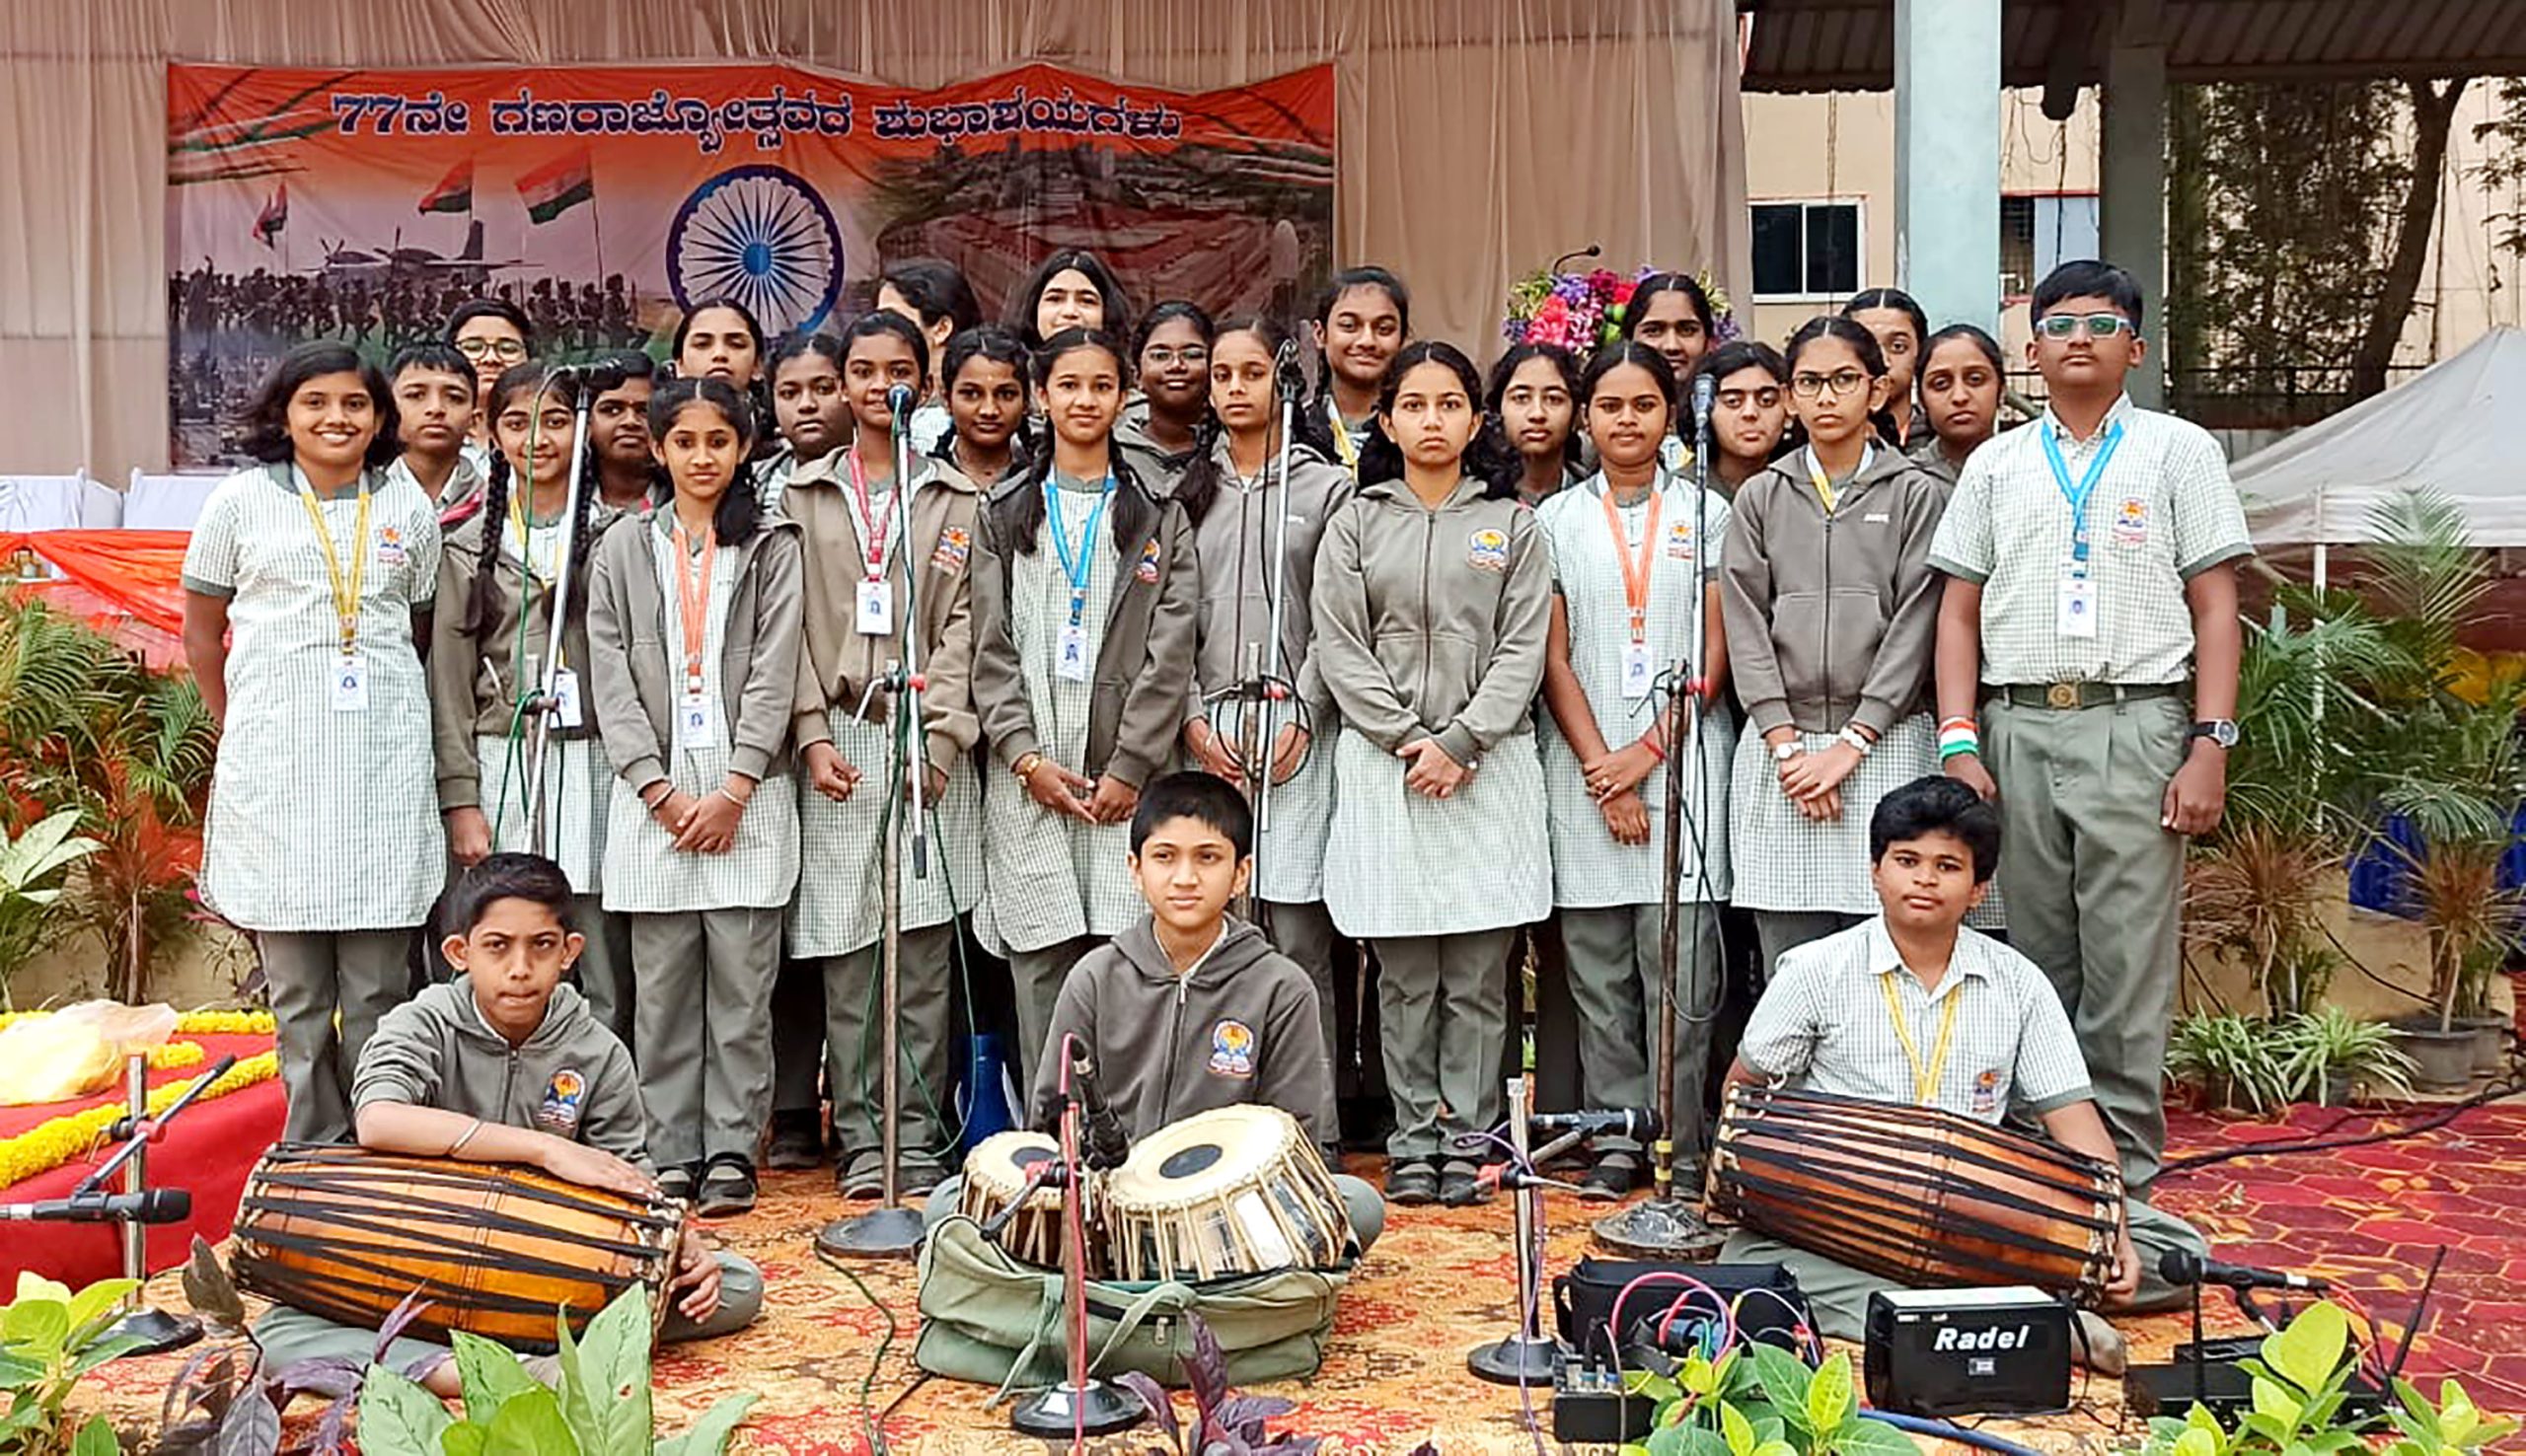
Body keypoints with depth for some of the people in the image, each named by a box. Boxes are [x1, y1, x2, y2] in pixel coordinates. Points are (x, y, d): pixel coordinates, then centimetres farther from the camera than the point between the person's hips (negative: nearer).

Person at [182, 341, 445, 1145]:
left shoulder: (408, 506, 8)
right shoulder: (241, 501, 5)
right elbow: (201, 634, 11)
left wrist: (387, 710, 9)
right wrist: (245, 733, 10)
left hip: (385, 755, 1)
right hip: (276, 764, 0)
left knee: (379, 983, 2)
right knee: (295, 980, 4)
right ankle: (314, 1145, 15)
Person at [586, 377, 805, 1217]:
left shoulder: (772, 546, 7)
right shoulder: (623, 548, 11)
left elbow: (773, 675, -1)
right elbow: (612, 681, 5)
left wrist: (733, 792, -9)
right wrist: (661, 791, -6)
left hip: (747, 795, -1)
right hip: (652, 795, 2)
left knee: (742, 983, -1)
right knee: (661, 987, 4)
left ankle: (732, 1155, 7)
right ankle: (672, 1157, 12)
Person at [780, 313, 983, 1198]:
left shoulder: (959, 500, 10)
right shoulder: (801, 496, 11)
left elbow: (963, 626, 2)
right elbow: (790, 626, 5)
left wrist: (938, 738, -8)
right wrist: (814, 735, -5)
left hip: (930, 745, 0)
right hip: (837, 743, 1)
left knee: (925, 950, 0)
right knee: (843, 951, 0)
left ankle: (918, 1140, 7)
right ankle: (861, 1142, 8)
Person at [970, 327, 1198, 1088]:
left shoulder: (1159, 517, 10)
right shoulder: (1004, 515, 13)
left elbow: (1170, 651, 1)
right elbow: (991, 647, 6)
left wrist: (1128, 768, -8)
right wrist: (1026, 756, -7)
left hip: (1127, 779, -1)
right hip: (1030, 779, 1)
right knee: (1042, 970, 0)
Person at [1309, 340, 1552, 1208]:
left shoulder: (1511, 525, 10)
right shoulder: (1356, 524, 9)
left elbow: (1523, 649, 2)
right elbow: (1342, 650, 2)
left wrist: (1462, 743, -10)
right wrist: (1409, 740, -9)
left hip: (1488, 765, 0)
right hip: (1383, 767, 0)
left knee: (1478, 975, 2)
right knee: (1404, 976, 3)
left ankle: (1468, 1139, 11)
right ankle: (1413, 1141, 12)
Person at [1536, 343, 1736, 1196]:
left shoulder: (1706, 514, 8)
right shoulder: (1555, 520, 9)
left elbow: (1714, 654, 2)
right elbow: (1553, 660, 4)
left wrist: (1644, 754, -8)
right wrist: (1600, 770, -5)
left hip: (1682, 762, -1)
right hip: (1584, 767, 1)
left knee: (1681, 969, -4)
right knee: (1598, 970, 3)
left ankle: (1680, 1144, 5)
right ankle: (1617, 1137, 12)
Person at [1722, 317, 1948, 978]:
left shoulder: (1914, 495, 6)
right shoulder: (1760, 498, 12)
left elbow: (1915, 625, -1)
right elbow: (1746, 627, 5)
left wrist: (1851, 744, -9)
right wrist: (1785, 744, -6)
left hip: (1884, 744, -1)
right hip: (1779, 746, 2)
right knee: (1788, 965, 1)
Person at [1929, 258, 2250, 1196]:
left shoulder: (2178, 451, 9)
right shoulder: (1996, 465, 15)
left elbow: (2214, 605, 3)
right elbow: (1960, 610, 12)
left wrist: (2210, 745, -6)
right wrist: (1959, 744, 1)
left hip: (2134, 725, -2)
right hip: (2017, 728, 3)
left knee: (2127, 961, -3)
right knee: (2033, 958, 7)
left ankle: (2123, 1166, 7)